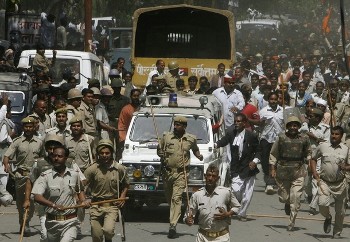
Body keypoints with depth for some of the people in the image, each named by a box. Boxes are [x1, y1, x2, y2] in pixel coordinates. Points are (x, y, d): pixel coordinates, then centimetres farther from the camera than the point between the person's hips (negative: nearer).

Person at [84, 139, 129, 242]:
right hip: (96, 206, 1)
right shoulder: (92, 169, -4)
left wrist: (122, 196, 1)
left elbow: (125, 185, 15)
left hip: (112, 206, -1)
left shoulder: (119, 169, -1)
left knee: (108, 230, -23)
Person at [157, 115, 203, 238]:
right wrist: (162, 155, -4)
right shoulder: (166, 136, 6)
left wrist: (199, 155, 5)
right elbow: (159, 149, 16)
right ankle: (173, 220, 30)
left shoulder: (191, 139, 5)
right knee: (169, 198, 10)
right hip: (167, 172, 3)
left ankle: (173, 225, -20)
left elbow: (195, 149, 24)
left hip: (181, 173, -3)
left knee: (176, 198, -14)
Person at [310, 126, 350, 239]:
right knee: (323, 204, -22)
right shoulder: (323, 146, 2)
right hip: (324, 182, -1)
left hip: (340, 183, 1)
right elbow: (313, 158, 16)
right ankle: (328, 218, 12)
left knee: (340, 211, 7)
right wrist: (314, 172, 2)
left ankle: (337, 232, 27)